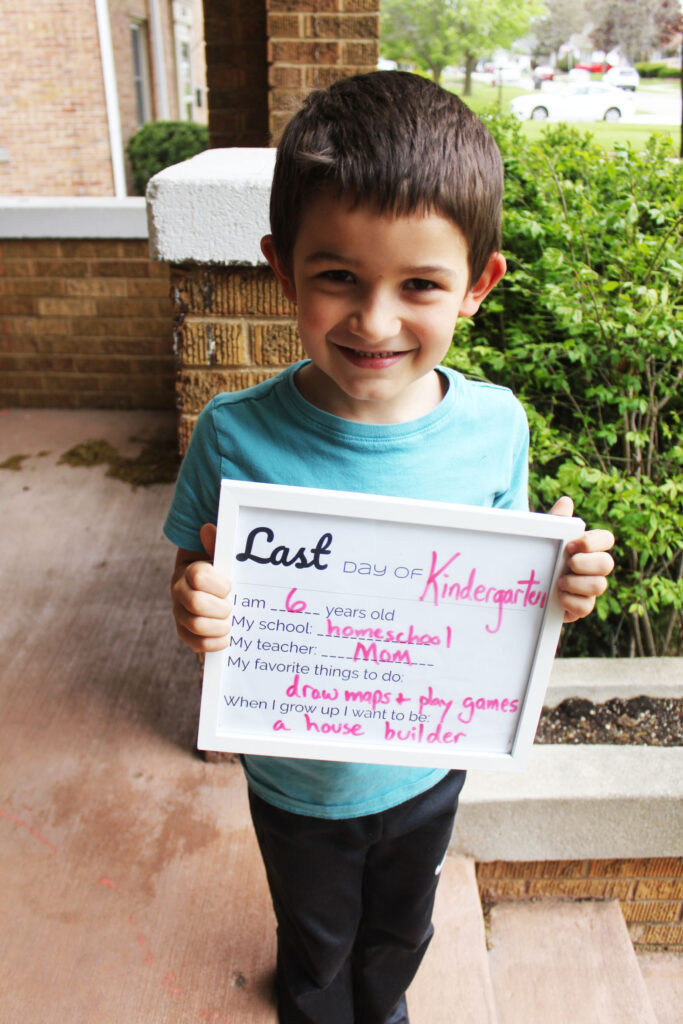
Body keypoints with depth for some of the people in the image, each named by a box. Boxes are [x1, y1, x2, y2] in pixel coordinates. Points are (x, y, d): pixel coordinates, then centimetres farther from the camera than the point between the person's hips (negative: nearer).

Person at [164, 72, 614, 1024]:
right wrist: (196, 605, -36)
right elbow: (199, 585, -13)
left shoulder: (496, 426, -20)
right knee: (315, 945, 30)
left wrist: (558, 579, -26)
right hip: (294, 782, -1)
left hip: (429, 764, 2)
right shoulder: (235, 436, -26)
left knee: (401, 929, 34)